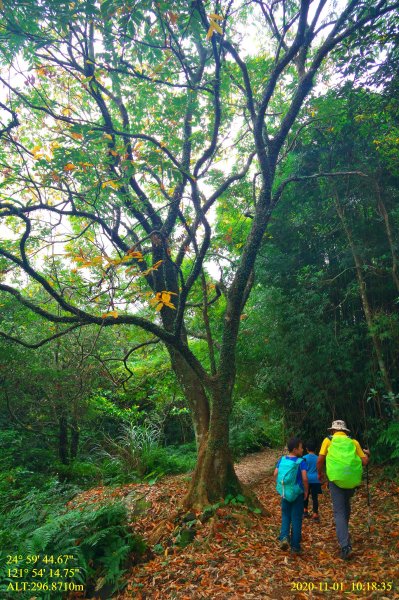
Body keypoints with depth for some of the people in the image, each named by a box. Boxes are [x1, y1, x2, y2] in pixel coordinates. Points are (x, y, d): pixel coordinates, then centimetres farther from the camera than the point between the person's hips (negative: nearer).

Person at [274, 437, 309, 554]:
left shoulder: (281, 460, -1)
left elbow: (275, 474, -1)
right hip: (297, 494, -3)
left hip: (284, 493, 3)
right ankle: (295, 547, 17)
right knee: (296, 519, 10)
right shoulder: (301, 462, -13)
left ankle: (284, 537, -3)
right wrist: (306, 491, -3)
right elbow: (304, 478, -20)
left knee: (285, 517, 18)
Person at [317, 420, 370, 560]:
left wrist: (320, 473, 17)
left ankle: (345, 546, -11)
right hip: (353, 479, 3)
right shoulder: (354, 442, 10)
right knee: (346, 505, 28)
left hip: (336, 478, -3)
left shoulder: (328, 440, 6)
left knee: (339, 512, 1)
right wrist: (366, 454, 30)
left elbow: (320, 460, 0)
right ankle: (343, 532, 39)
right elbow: (364, 461, 8)